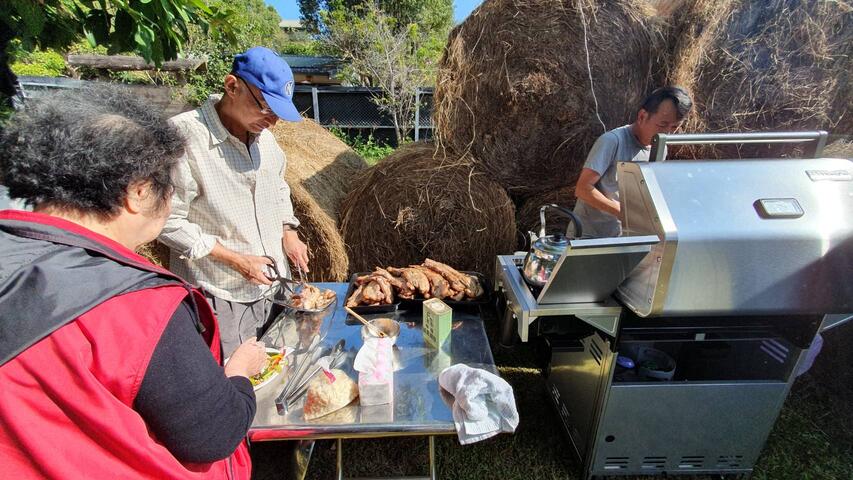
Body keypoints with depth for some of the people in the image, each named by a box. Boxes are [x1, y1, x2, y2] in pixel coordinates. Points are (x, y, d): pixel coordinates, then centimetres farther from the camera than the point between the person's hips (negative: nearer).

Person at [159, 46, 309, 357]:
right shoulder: (184, 134, -19)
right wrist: (234, 259, -17)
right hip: (220, 300, -6)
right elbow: (168, 222, -17)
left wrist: (289, 233, 6)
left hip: (273, 286, 7)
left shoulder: (262, 132, 5)